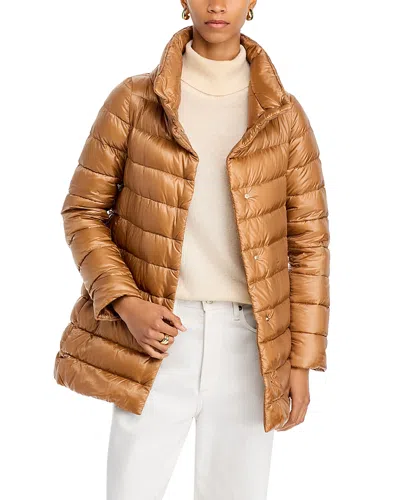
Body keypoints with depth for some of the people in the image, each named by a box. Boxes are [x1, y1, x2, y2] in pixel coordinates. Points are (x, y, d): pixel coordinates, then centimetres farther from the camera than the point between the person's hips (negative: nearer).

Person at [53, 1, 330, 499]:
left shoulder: (285, 116, 3)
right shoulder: (134, 100, 0)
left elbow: (308, 240, 5)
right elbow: (83, 209, 5)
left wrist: (302, 360, 2)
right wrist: (125, 303, -10)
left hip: (250, 343, 1)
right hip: (159, 335, -1)